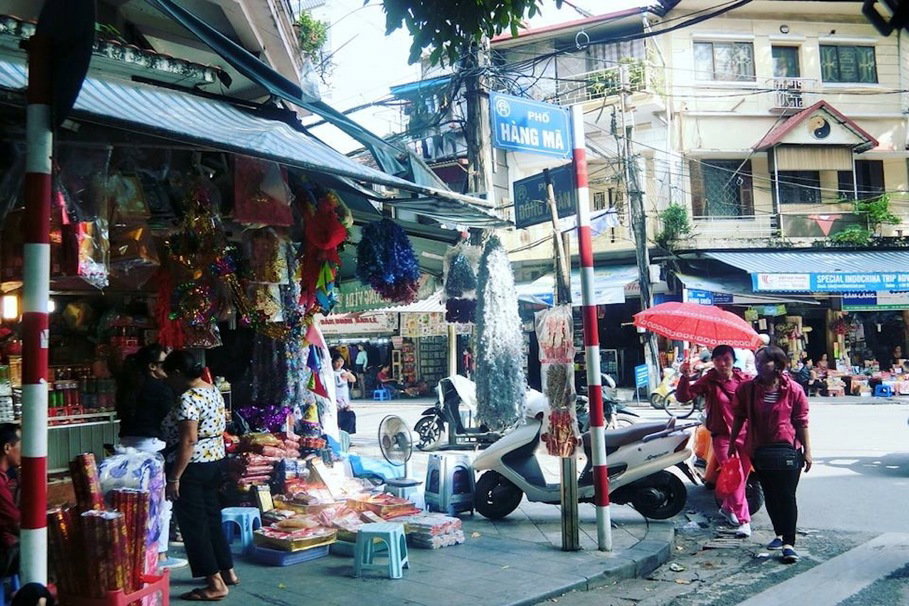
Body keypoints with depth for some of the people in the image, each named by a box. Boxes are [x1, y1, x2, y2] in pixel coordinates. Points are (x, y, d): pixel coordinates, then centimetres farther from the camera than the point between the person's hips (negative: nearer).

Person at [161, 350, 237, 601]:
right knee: (212, 519, 19)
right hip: (215, 461, 9)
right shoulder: (214, 391, 9)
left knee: (194, 525, -1)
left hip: (192, 467, -9)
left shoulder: (188, 399, -19)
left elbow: (188, 441, -24)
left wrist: (174, 478, -20)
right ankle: (227, 571, 27)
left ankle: (215, 584, 2)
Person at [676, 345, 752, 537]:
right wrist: (685, 377, -28)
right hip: (722, 437, -3)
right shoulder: (709, 381, -5)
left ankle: (728, 507, 38)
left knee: (742, 477, 15)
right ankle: (743, 520, -7)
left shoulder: (745, 380, 3)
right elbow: (684, 396, -13)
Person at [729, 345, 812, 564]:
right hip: (760, 451, 3)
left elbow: (801, 422, -3)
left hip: (787, 450, -3)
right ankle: (780, 535, 30)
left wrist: (807, 450, -4)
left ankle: (788, 543, -2)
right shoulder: (747, 389, 0)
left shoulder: (793, 390, -7)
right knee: (770, 496, 14)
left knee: (787, 496, -4)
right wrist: (732, 443, 9)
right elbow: (739, 418, 8)